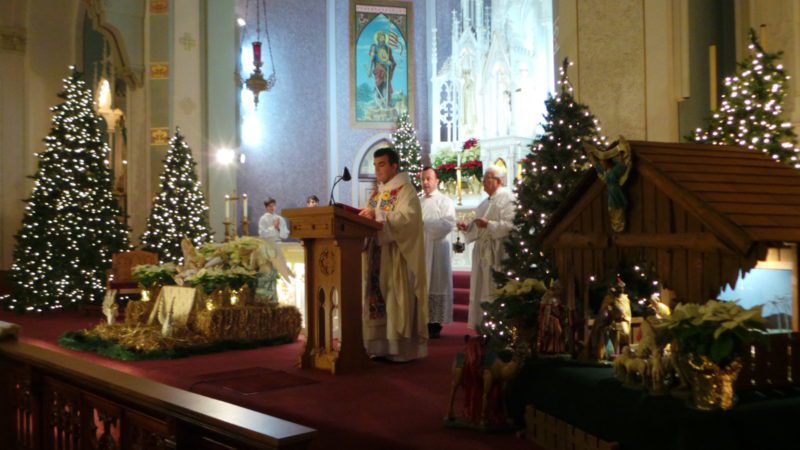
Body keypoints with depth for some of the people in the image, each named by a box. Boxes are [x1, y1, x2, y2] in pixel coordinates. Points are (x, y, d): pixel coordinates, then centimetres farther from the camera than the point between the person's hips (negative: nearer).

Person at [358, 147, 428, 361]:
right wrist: (365, 216, -1)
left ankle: (402, 348, -4)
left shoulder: (405, 190, -6)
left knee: (397, 299, -8)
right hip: (378, 256, 8)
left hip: (398, 256, -8)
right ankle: (384, 347, 9)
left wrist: (378, 215, -26)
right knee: (378, 298, 5)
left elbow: (407, 217, -19)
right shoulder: (378, 193, 18)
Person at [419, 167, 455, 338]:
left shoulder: (445, 201, 3)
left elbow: (449, 223, -12)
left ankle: (435, 324, -1)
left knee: (435, 284, -4)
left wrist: (424, 223, -14)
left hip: (436, 249, -5)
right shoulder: (417, 202, 20)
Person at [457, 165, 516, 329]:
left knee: (494, 290, -9)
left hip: (497, 254, -9)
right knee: (482, 290, 7)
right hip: (483, 253, 9)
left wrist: (488, 224, -23)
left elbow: (510, 225, -18)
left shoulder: (506, 198, -7)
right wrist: (468, 227, 8)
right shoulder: (486, 203, 22)